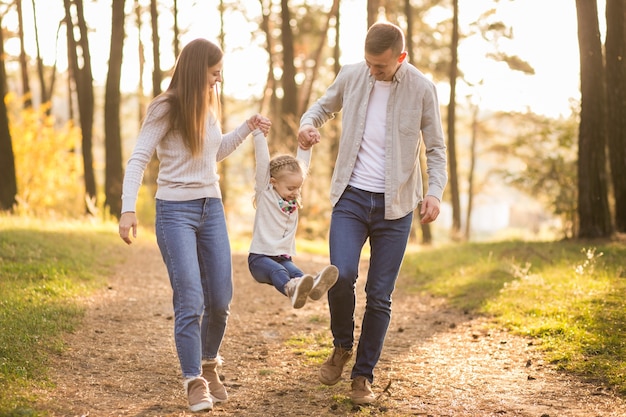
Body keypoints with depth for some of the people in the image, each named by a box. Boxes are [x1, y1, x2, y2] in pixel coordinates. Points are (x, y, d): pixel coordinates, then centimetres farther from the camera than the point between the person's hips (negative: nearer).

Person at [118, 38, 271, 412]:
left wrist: (248, 128, 12)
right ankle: (194, 381, 2)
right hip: (175, 211, -6)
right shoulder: (166, 108, -10)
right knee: (190, 301, -10)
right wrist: (128, 209, -23)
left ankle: (210, 365, 28)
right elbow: (139, 159, -13)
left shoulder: (210, 105, 9)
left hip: (211, 208, 6)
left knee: (220, 301, 5)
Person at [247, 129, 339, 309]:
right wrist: (258, 132, -14)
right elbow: (262, 161, -10)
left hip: (284, 258, 4)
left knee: (295, 272, -30)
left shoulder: (293, 196, 14)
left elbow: (302, 163, 13)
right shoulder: (265, 192, -1)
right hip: (260, 258, -4)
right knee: (277, 271, -37)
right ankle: (291, 288, -70)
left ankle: (312, 286, -64)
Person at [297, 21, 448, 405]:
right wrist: (308, 123, -6)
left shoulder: (421, 89, -5)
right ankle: (342, 346, 10)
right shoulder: (351, 76, 0)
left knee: (380, 296, 2)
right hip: (352, 196, 1)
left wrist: (435, 191, -16)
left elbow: (436, 148, 1)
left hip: (395, 204, -1)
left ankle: (364, 376, 19)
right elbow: (324, 106, 18)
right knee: (341, 274, -19)